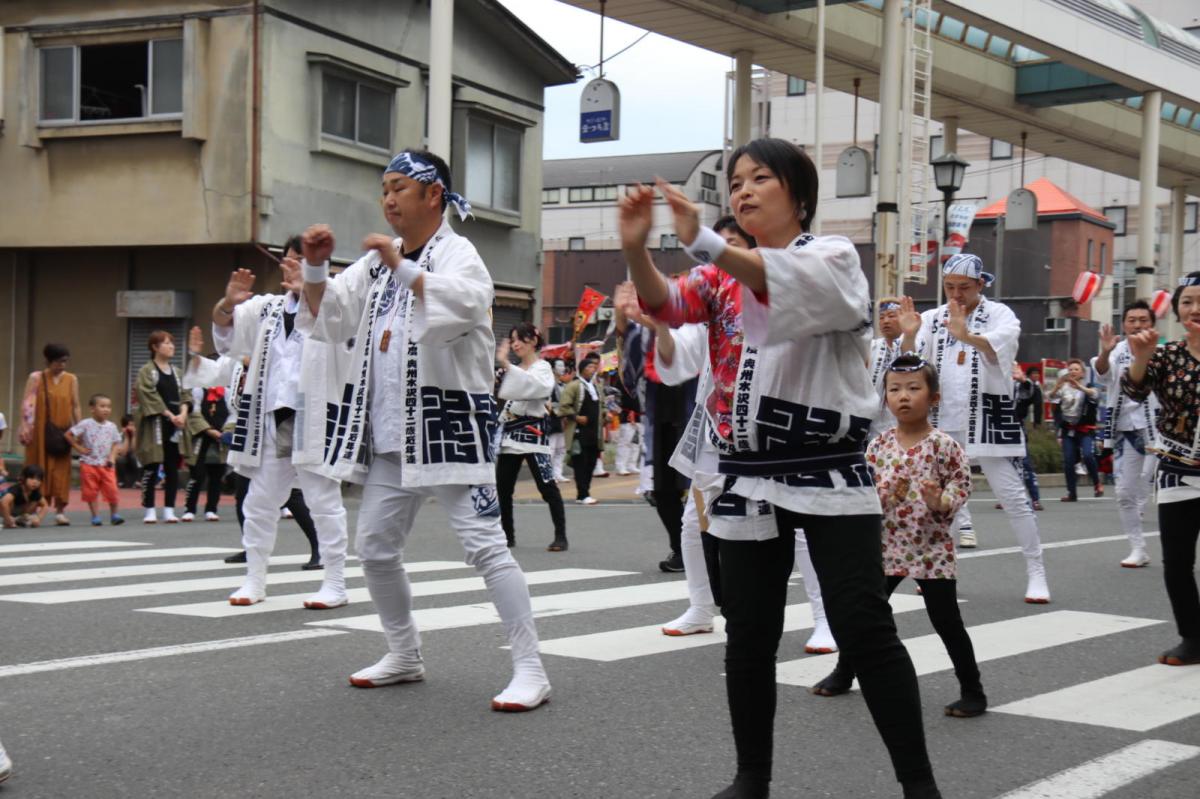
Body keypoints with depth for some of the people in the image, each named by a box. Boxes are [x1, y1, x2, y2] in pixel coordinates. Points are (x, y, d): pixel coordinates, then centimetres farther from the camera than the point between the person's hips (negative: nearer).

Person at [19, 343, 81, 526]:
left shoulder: (71, 380, 7)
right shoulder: (36, 378, 0)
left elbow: (75, 406, 9)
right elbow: (27, 403, -5)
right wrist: (25, 425, -16)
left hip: (62, 432, 2)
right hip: (40, 431, -2)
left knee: (61, 469, -1)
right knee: (39, 469, 0)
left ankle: (60, 510, 1)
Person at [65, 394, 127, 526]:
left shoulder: (111, 427, 5)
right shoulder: (86, 424, -6)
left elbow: (116, 444, 11)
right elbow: (68, 435, -5)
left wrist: (112, 457, -5)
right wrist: (79, 448, -6)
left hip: (106, 465, 2)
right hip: (89, 464, -2)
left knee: (112, 490, -5)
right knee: (91, 491, 2)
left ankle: (114, 515, 9)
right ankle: (95, 517, 11)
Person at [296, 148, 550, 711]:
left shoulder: (457, 253, -7)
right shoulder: (377, 259, 13)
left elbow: (466, 304, -28)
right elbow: (328, 317, 12)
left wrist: (402, 268, -31)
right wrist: (315, 268, -4)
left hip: (449, 422, -8)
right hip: (390, 431, 8)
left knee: (483, 544, -12)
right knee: (375, 546, 12)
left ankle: (530, 671, -9)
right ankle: (404, 655, 29)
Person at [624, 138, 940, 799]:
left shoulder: (833, 258, -1)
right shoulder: (721, 275, 13)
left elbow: (792, 283, -25)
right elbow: (664, 305, -7)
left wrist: (704, 243, -40)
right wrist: (636, 248, -28)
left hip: (828, 471, -4)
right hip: (749, 474, 4)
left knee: (865, 630, -6)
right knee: (748, 635, 8)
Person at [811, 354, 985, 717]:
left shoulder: (943, 445, -10)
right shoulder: (879, 445, 0)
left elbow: (962, 481, -6)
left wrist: (941, 502, -24)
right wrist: (884, 494, -18)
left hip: (932, 548, -4)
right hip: (889, 545, 4)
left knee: (947, 622, -2)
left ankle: (972, 691, 10)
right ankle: (844, 673, 33)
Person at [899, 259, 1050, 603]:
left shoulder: (999, 314, -5)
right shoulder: (932, 319, 6)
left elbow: (1000, 351, -25)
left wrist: (967, 335, -45)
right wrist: (908, 336, -22)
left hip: (989, 418, -4)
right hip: (943, 420, 4)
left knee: (1013, 496, -4)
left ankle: (1036, 572, 3)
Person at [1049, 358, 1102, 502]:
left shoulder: (1087, 386, 2)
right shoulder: (1063, 387, 7)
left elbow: (1095, 394, -21)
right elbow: (1052, 397, -11)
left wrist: (1079, 386, -41)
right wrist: (1058, 385, -33)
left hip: (1085, 429, -3)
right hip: (1068, 429, 3)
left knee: (1087, 455, -22)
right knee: (1068, 461, -2)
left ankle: (1097, 483, -1)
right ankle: (1072, 493, 7)